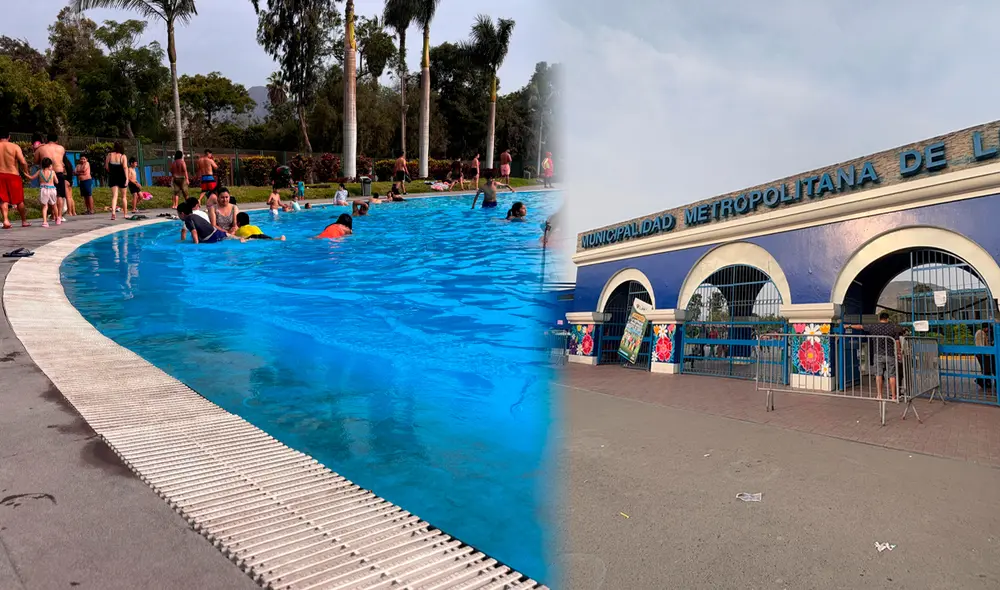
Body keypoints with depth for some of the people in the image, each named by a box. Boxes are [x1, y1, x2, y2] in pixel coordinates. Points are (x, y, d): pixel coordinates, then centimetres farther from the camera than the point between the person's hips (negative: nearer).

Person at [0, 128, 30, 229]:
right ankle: (24, 221, 19)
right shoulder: (15, 147, -7)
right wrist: (26, 172, 1)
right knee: (19, 200, 10)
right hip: (13, 175, -1)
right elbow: (23, 162, -15)